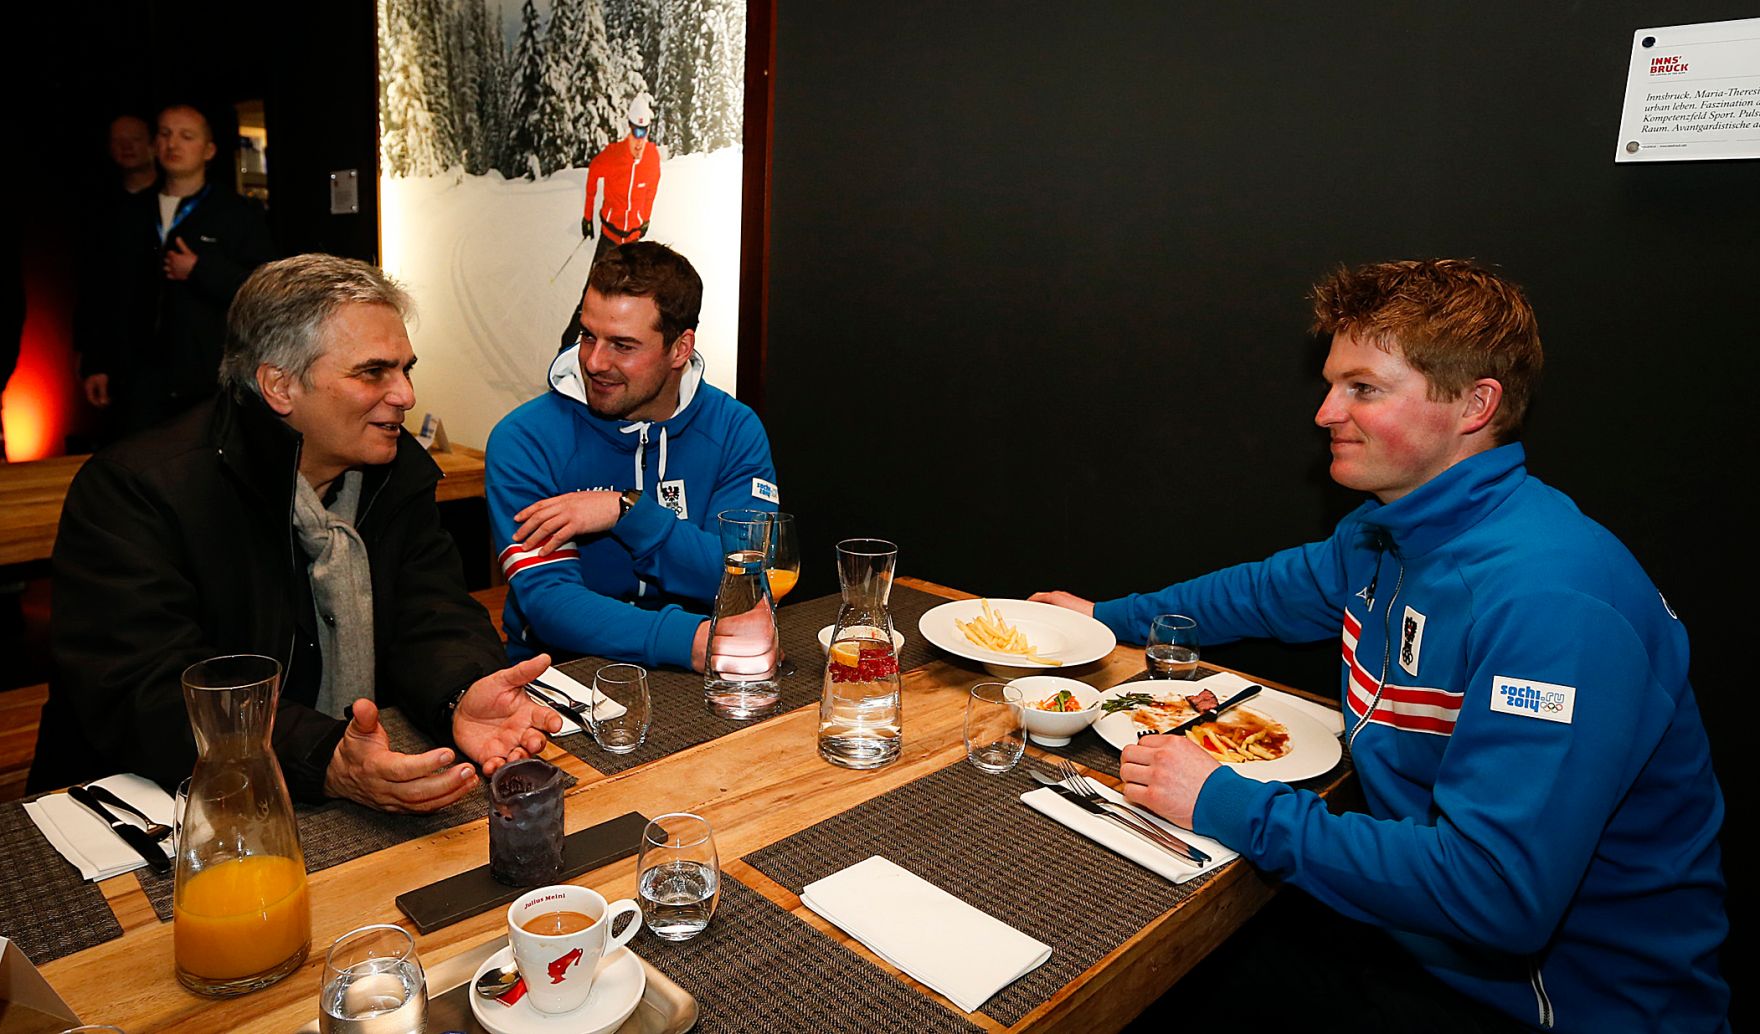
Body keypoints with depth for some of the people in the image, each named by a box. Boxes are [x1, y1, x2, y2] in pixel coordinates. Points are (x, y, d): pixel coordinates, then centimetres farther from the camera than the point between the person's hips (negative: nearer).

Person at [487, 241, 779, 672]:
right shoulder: (524, 439, -8)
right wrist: (691, 641, -32)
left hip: (686, 682, 2)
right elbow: (548, 599, -18)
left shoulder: (735, 430, -1)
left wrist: (626, 512, -19)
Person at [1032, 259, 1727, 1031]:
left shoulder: (1549, 599, -30)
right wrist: (1105, 618, 20)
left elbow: (1495, 894, -35)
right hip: (1420, 930, 7)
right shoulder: (1384, 532, 1)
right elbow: (1276, 589, 22)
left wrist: (1231, 806, -29)